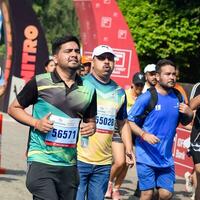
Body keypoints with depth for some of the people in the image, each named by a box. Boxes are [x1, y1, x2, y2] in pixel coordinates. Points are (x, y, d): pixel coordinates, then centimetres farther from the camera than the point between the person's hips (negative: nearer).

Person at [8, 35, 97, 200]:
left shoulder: (88, 89, 9)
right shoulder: (39, 83, -3)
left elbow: (90, 120, 23)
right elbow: (14, 108, 5)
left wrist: (92, 126, -1)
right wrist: (36, 123, -11)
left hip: (70, 164, 5)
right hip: (41, 161, -5)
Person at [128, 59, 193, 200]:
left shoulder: (178, 97, 6)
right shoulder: (147, 98, -11)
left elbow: (185, 122, 18)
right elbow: (130, 121, -8)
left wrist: (189, 114, -4)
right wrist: (144, 134, -23)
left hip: (166, 158, 5)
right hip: (146, 156, -5)